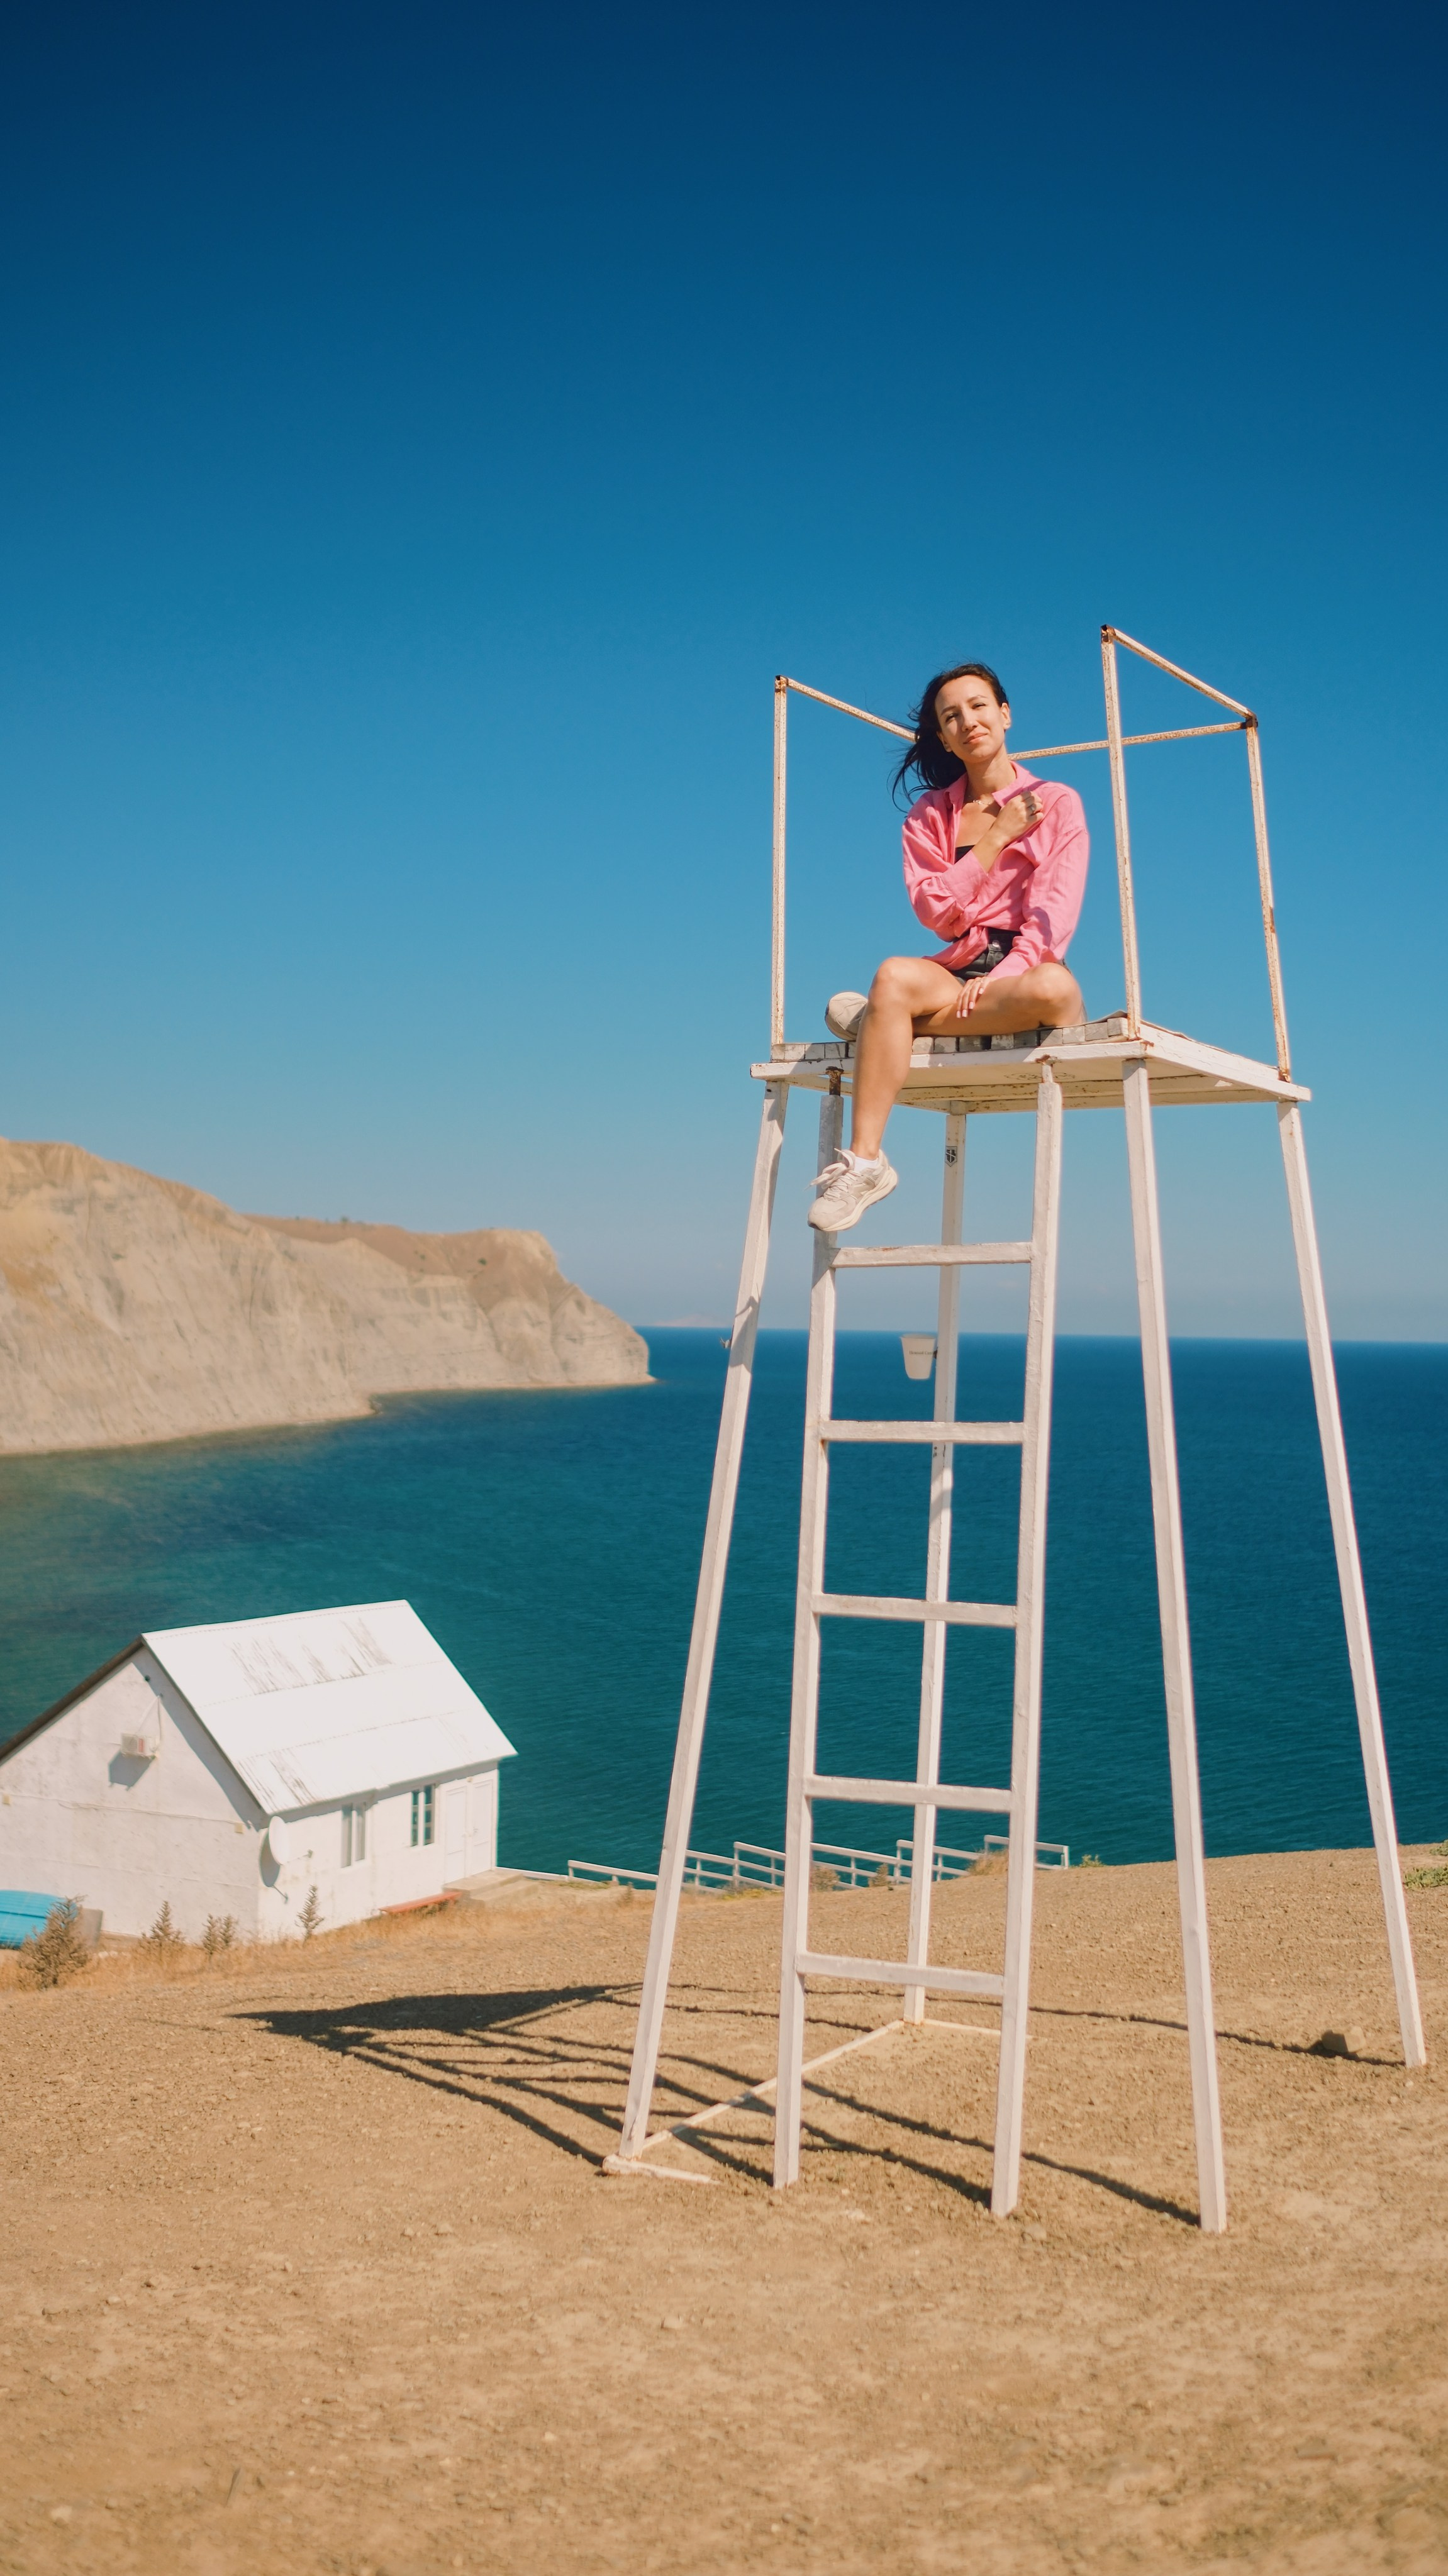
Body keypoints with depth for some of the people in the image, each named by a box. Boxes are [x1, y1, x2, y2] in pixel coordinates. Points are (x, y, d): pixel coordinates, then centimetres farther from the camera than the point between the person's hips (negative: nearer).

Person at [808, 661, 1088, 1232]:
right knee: (896, 975, -34)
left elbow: (1055, 912, -5)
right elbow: (936, 911, 0)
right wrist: (998, 837, -3)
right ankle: (863, 1161, -34)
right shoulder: (929, 815, 15)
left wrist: (1006, 974, -19)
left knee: (1054, 988, -40)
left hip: (1028, 967, -2)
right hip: (959, 970, 2)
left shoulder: (1057, 803, 8)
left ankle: (881, 1023, -23)